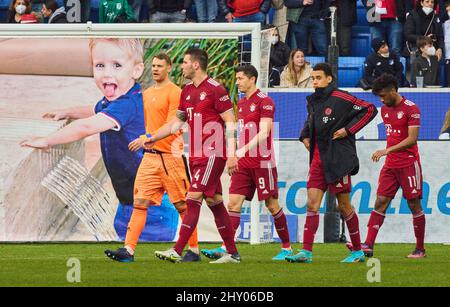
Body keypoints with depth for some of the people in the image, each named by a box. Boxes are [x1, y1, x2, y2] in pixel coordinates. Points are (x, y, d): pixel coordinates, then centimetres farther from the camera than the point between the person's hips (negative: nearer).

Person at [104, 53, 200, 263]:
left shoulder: (174, 92, -8)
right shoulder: (147, 94, 16)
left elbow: (171, 126, -16)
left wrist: (146, 140, -23)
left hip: (170, 156, -7)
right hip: (150, 156, 7)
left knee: (182, 205, 1)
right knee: (140, 202, -3)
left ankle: (194, 251, 10)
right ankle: (128, 250, -8)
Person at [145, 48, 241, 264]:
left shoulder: (215, 90, -10)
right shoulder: (187, 92, 14)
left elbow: (230, 123, -12)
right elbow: (177, 122, 25)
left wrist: (231, 155, -17)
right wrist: (153, 138, 23)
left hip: (213, 155, -8)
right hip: (196, 155, 8)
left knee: (193, 198, -13)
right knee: (214, 201, 9)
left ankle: (177, 251, -16)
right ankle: (232, 253, 13)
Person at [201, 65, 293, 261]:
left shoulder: (264, 101, -9)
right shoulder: (241, 103, 15)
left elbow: (263, 133, -17)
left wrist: (244, 150, -28)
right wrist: (235, 156, 18)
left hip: (262, 162, -7)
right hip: (243, 163, 7)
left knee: (272, 205, 0)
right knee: (233, 203, -4)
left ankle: (286, 247, 12)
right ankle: (226, 248, -11)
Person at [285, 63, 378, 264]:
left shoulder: (340, 98, -10)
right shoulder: (313, 101, 12)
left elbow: (370, 109, -10)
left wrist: (348, 129, -12)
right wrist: (305, 136, 14)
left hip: (338, 160, -7)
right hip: (318, 160, 7)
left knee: (344, 206, 0)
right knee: (312, 203, -3)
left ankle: (358, 251, 13)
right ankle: (306, 252, -6)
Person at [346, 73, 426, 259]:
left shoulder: (411, 109, -11)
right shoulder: (385, 110, 12)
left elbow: (412, 139, -18)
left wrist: (387, 151, -23)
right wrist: (388, 153, 17)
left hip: (409, 165, -7)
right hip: (390, 165, 7)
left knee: (414, 205, 0)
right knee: (380, 202, -3)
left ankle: (420, 249, 9)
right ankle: (368, 246, -10)